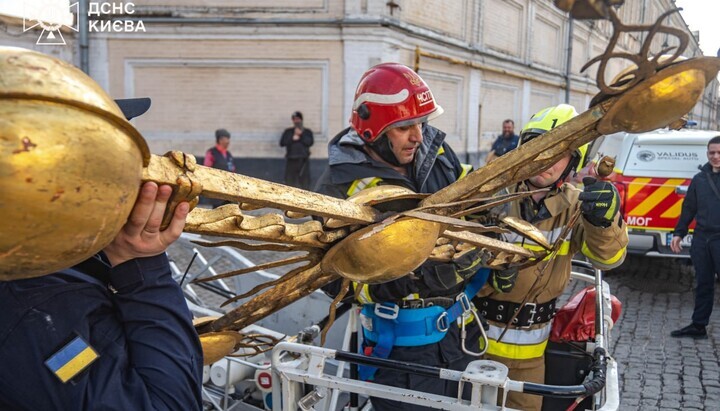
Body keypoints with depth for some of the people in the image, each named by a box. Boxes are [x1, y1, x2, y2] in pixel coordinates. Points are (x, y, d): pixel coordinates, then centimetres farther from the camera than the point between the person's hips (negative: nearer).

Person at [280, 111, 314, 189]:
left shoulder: (307, 132, 16)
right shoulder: (288, 131, 18)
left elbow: (310, 142, -1)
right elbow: (282, 143, 5)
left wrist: (301, 135, -7)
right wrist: (292, 139, -6)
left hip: (303, 160, -1)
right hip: (291, 160, 1)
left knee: (304, 182, -6)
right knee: (290, 181, -5)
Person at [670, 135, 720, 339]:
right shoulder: (699, 178, 12)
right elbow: (689, 208, 16)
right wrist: (679, 233, 12)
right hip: (701, 239, 4)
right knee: (703, 284, 12)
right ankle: (698, 326, 19)